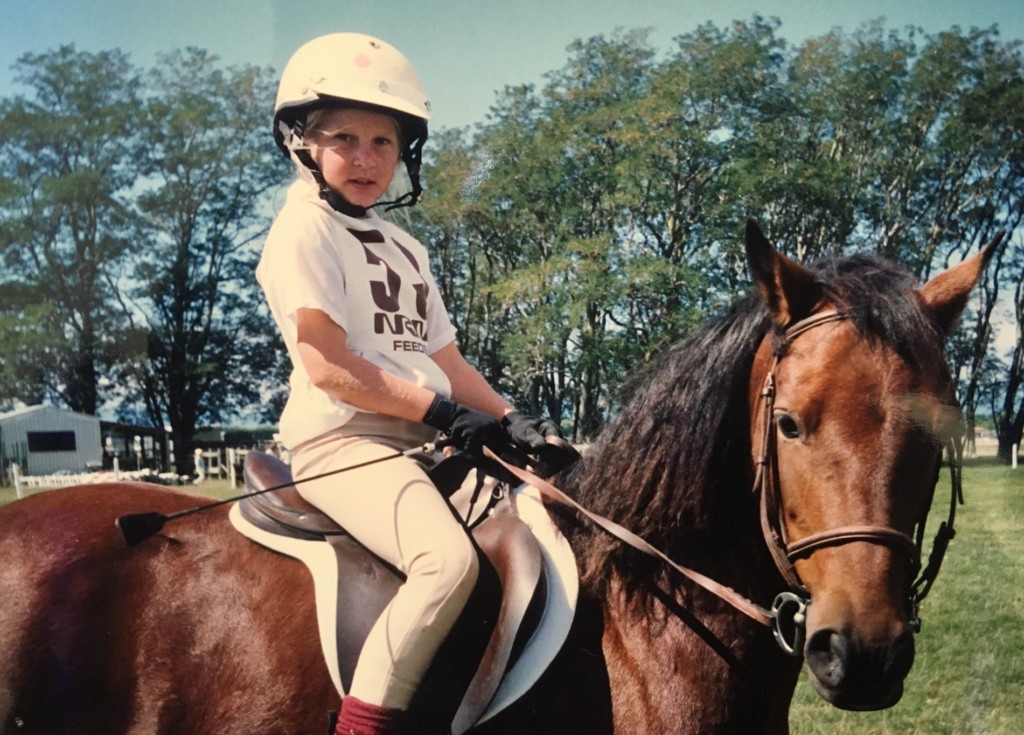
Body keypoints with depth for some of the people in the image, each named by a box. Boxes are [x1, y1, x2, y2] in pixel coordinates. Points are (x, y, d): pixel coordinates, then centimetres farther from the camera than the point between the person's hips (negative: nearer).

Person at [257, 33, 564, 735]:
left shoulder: (406, 249, 23)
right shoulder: (305, 230, -3)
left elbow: (446, 360, 19)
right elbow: (327, 367, -13)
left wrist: (507, 418, 2)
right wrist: (443, 411, -15)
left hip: (422, 440, 9)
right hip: (342, 440, -9)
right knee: (448, 558, -31)